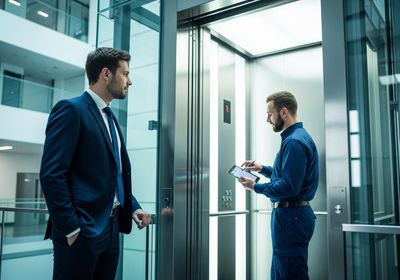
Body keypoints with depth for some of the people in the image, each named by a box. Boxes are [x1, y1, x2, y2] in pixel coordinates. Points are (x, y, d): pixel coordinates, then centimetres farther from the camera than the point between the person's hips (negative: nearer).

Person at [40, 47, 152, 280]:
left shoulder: (110, 118, 18)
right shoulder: (71, 109, -8)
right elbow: (51, 174, -16)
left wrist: (132, 207, 7)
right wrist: (70, 228, -17)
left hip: (111, 227, 8)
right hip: (81, 230, -8)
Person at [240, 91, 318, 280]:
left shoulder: (294, 141, -19)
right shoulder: (298, 136, 15)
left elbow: (289, 187, -25)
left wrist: (256, 187, -15)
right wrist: (262, 169, 17)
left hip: (290, 215, -11)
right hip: (295, 213, 11)